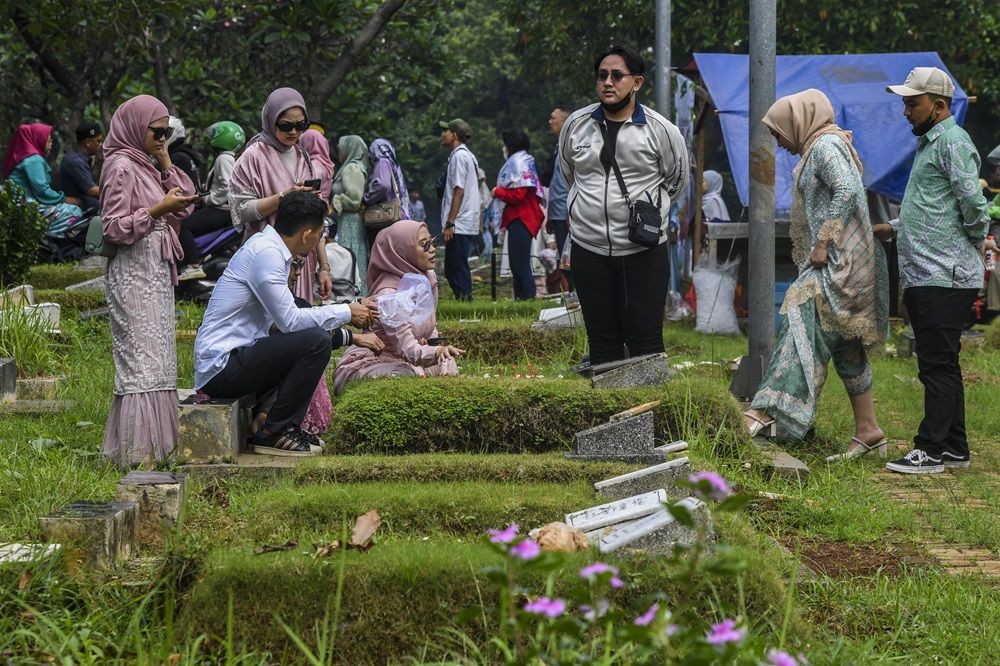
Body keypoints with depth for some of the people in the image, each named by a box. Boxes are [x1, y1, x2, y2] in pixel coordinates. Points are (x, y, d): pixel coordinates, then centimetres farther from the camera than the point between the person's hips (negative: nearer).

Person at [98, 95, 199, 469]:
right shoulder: (122, 167, -10)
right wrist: (158, 209, -22)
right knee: (142, 361, -12)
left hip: (157, 271, 10)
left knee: (157, 359, 9)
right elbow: (114, 229, -15)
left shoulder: (147, 167, 16)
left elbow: (184, 207, 16)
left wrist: (166, 166, 8)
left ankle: (155, 443, 12)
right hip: (133, 273, -10)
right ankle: (136, 451, -12)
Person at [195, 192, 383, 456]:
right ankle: (274, 433, -8)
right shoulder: (265, 253, -17)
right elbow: (290, 320, -20)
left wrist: (352, 337, 19)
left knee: (316, 333, 16)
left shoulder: (269, 247, 14)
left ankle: (287, 427, 12)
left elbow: (288, 317, 22)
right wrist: (346, 312, -9)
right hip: (221, 367, -10)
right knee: (317, 341, -19)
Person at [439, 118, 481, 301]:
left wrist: (449, 223, -19)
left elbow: (459, 191, -18)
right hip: (468, 225, 10)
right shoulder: (469, 156, 19)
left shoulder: (458, 156, -11)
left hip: (459, 226, -10)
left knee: (458, 270, -8)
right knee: (452, 270, 13)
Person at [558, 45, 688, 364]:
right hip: (589, 247, 3)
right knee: (602, 340, 9)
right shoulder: (576, 124, 3)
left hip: (644, 251, -3)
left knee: (645, 340, -2)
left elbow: (676, 180, 12)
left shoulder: (660, 130, -4)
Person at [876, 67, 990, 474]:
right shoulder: (929, 142, 21)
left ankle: (931, 450, -7)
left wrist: (977, 239, -5)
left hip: (945, 277, -10)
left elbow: (972, 202, -20)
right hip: (925, 276, 10)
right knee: (941, 365, 13)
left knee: (938, 366, -8)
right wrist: (893, 228, 19)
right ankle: (954, 449, 18)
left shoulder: (952, 142, -11)